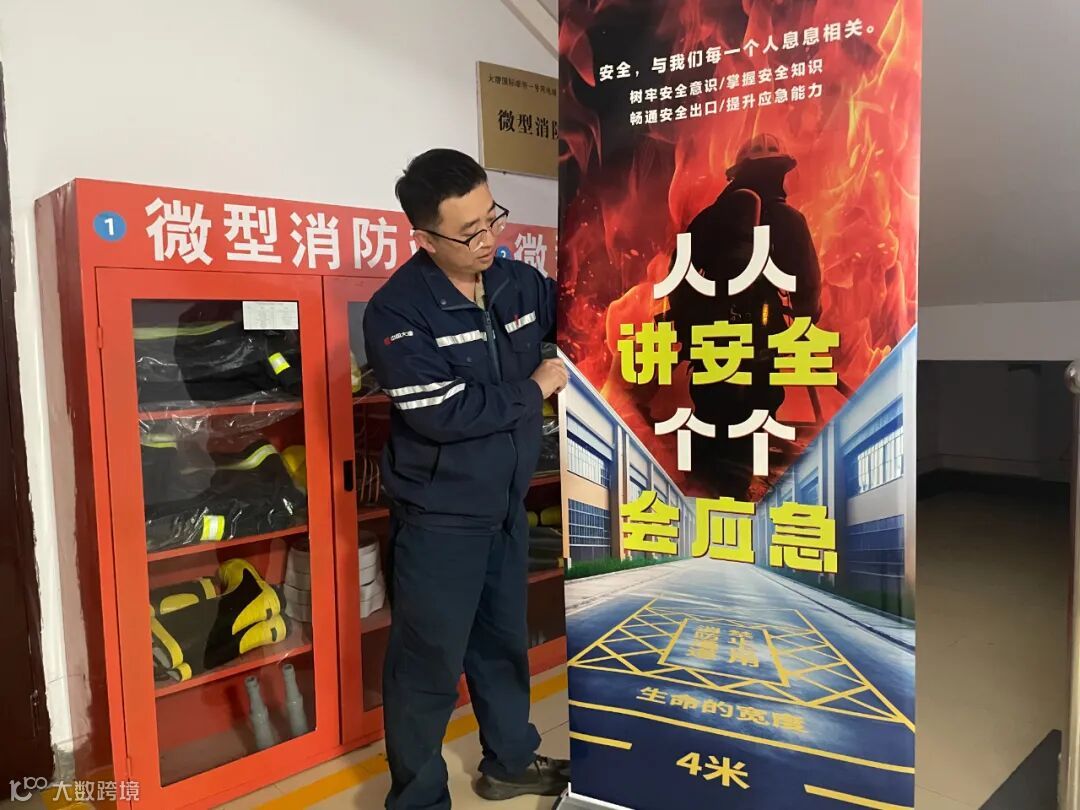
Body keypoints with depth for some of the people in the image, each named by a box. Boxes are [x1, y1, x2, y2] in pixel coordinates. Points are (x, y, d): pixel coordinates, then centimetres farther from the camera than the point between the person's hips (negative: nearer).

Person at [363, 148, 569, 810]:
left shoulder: (521, 282, -1)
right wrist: (534, 390, -16)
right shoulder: (397, 311, -18)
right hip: (439, 516, -6)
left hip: (507, 505, 6)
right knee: (430, 662, 7)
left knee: (504, 641, 21)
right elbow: (442, 413, -26)